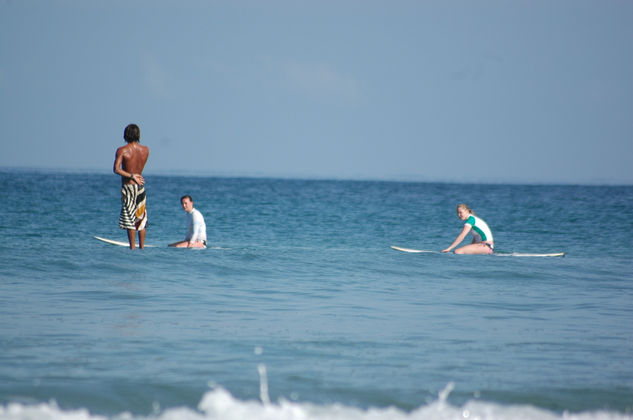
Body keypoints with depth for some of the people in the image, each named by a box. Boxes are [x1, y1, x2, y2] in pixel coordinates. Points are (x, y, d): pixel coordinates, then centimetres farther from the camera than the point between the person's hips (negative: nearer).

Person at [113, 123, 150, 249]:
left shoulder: (122, 150, -12)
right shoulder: (145, 150, 0)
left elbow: (116, 169, -21)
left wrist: (131, 176, -20)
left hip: (128, 186, -4)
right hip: (141, 186, 4)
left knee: (129, 219, -1)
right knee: (141, 219, 11)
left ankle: (132, 247, -3)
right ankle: (142, 246, 12)